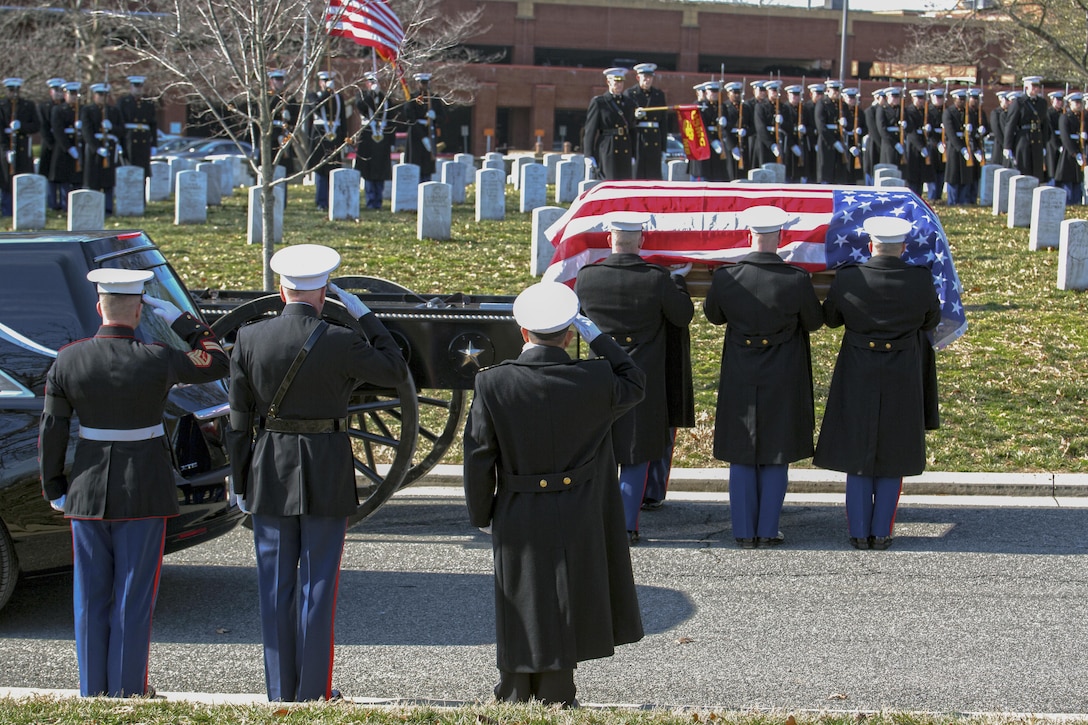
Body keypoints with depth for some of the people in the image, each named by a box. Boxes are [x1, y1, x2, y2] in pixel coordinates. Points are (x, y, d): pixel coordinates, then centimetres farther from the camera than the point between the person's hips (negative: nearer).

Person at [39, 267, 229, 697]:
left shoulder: (67, 361, -6)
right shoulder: (156, 361, -14)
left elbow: (51, 432, -1)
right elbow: (219, 363, 0)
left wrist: (54, 490, 10)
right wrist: (175, 318, 2)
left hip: (88, 491, 3)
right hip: (144, 493, -3)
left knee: (91, 596, 13)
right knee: (133, 596, 6)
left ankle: (91, 690, 20)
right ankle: (127, 691, 10)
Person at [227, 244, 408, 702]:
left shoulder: (248, 340, -4)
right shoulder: (341, 343, -13)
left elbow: (239, 420, 1)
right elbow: (396, 372, 3)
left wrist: (240, 484, 9)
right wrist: (364, 315, 4)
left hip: (270, 475, 2)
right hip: (327, 479, -2)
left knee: (276, 588, 10)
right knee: (317, 586, 6)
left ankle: (280, 694, 16)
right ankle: (313, 693, 10)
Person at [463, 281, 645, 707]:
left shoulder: (492, 384, -15)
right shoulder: (594, 381, -13)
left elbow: (479, 457, -8)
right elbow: (634, 385, 10)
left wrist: (481, 514, 5)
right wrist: (598, 339, 7)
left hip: (518, 521, 0)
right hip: (578, 522, 0)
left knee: (521, 607, 15)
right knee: (564, 608, 15)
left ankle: (515, 700, 28)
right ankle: (555, 702, 25)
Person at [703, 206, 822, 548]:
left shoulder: (725, 277, -13)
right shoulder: (797, 280, -17)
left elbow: (713, 315, 5)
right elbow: (814, 322, -1)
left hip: (739, 379, 1)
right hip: (783, 379, -1)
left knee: (742, 457, 12)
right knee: (776, 457, 11)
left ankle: (745, 532, 15)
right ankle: (767, 531, 15)